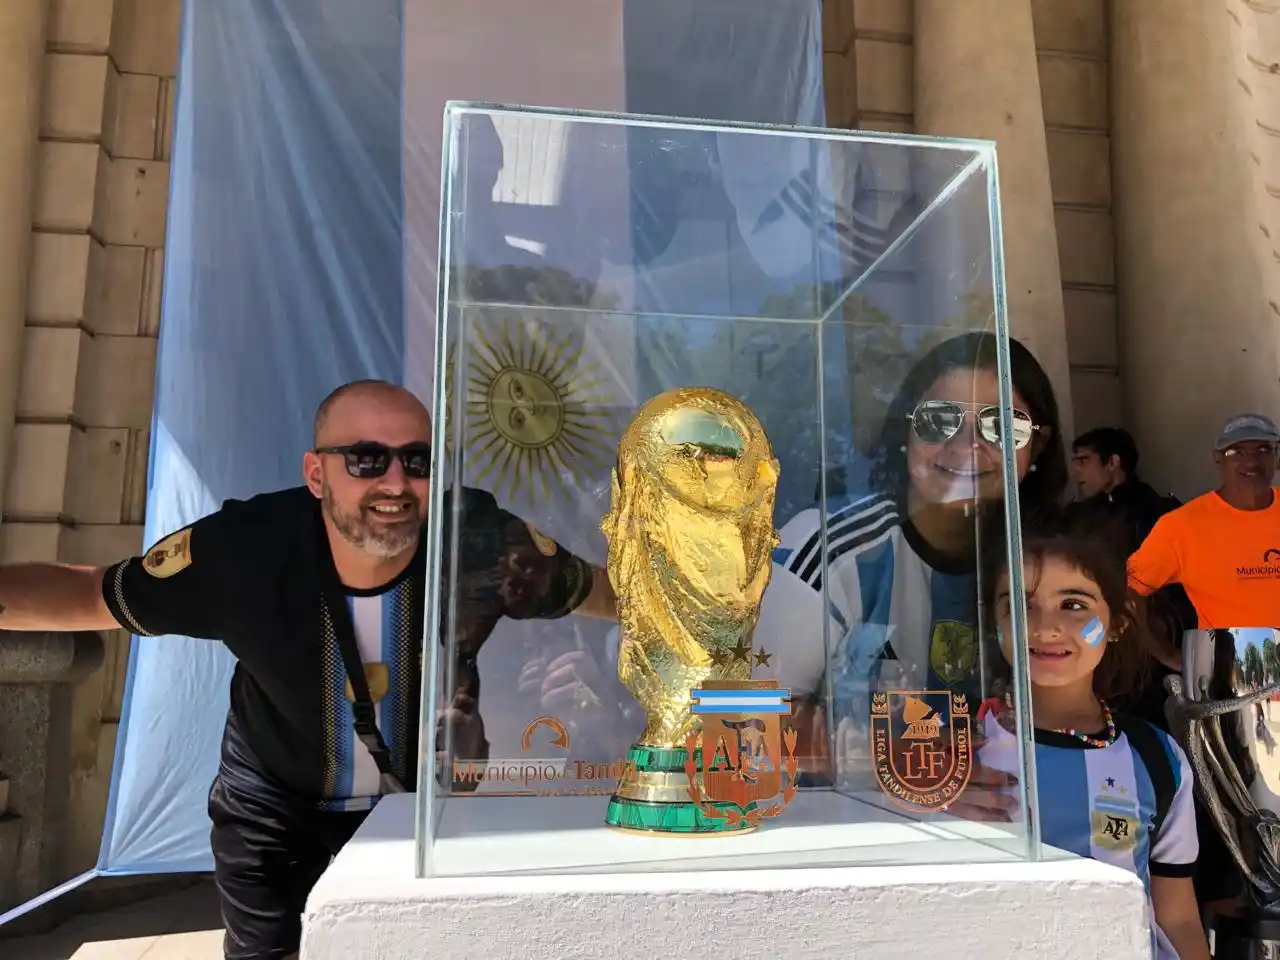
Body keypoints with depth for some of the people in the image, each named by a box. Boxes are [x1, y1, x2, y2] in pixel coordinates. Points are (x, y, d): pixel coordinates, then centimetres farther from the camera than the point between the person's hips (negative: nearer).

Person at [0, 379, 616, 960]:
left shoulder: (484, 540, -30)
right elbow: (91, 596, -15)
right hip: (274, 807, 0)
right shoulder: (243, 547, -30)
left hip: (427, 802, 1)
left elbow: (595, 591, -11)